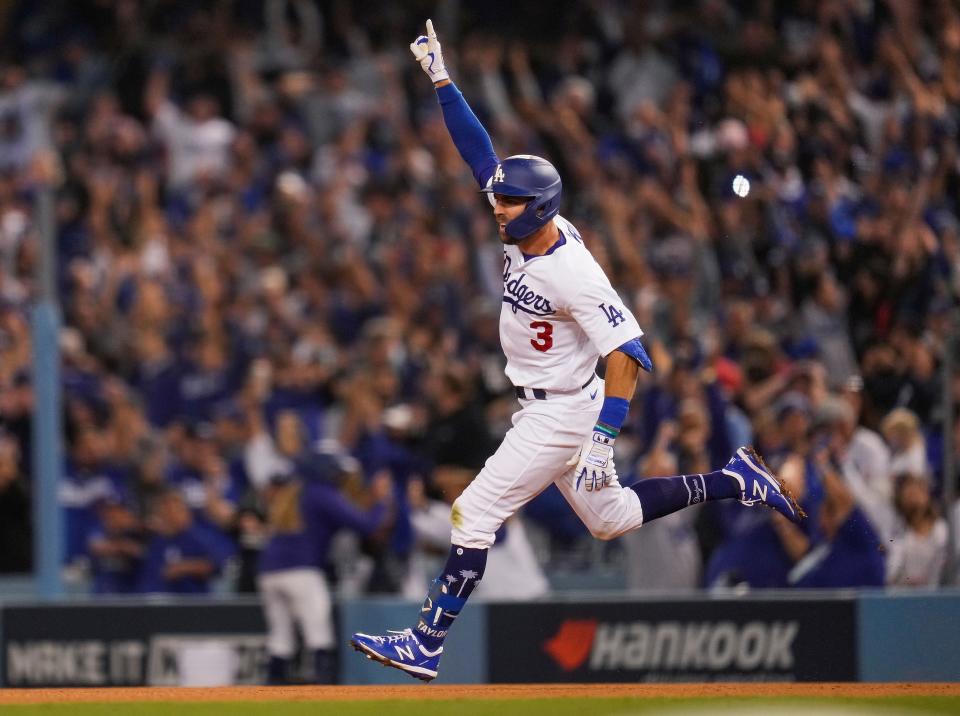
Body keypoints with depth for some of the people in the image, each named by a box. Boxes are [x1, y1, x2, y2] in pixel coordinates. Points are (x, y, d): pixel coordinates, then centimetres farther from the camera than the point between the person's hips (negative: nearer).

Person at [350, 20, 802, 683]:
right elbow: (479, 150, 1)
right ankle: (733, 480, 28)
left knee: (475, 515, -10)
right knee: (610, 516, 23)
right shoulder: (530, 228, -3)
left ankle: (425, 646, -8)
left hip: (562, 414, -10)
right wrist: (442, 81, -7)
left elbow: (628, 352, -29)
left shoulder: (573, 274, -26)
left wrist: (604, 438, -35)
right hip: (541, 406, 10)